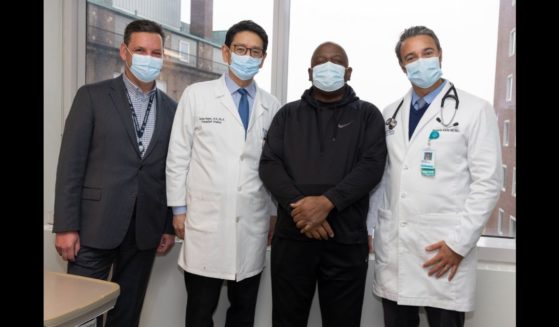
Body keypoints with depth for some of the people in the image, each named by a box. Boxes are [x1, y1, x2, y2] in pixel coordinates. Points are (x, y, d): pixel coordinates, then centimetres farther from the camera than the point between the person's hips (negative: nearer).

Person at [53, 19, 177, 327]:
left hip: (145, 230, 3)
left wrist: (170, 226, 8)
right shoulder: (92, 96, -1)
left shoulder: (171, 109, 8)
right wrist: (66, 226, -9)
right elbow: (71, 163, -5)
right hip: (96, 224, -3)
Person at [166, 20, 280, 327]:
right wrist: (179, 208, -1)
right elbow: (178, 156, 1)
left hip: (252, 225, 2)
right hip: (206, 221, -2)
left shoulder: (272, 106, 5)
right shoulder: (196, 95, 0)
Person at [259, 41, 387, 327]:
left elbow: (372, 165, -5)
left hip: (346, 241, -1)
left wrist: (327, 201, -18)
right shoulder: (288, 114, 12)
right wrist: (298, 205, -14)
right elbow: (269, 163, 2)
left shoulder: (368, 115, 8)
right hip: (291, 236, 1)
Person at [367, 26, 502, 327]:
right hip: (391, 249, 4)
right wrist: (366, 227, 8)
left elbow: (487, 183, -7)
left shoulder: (475, 110, -2)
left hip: (444, 249, -3)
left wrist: (459, 242, -12)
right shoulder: (389, 115, 10)